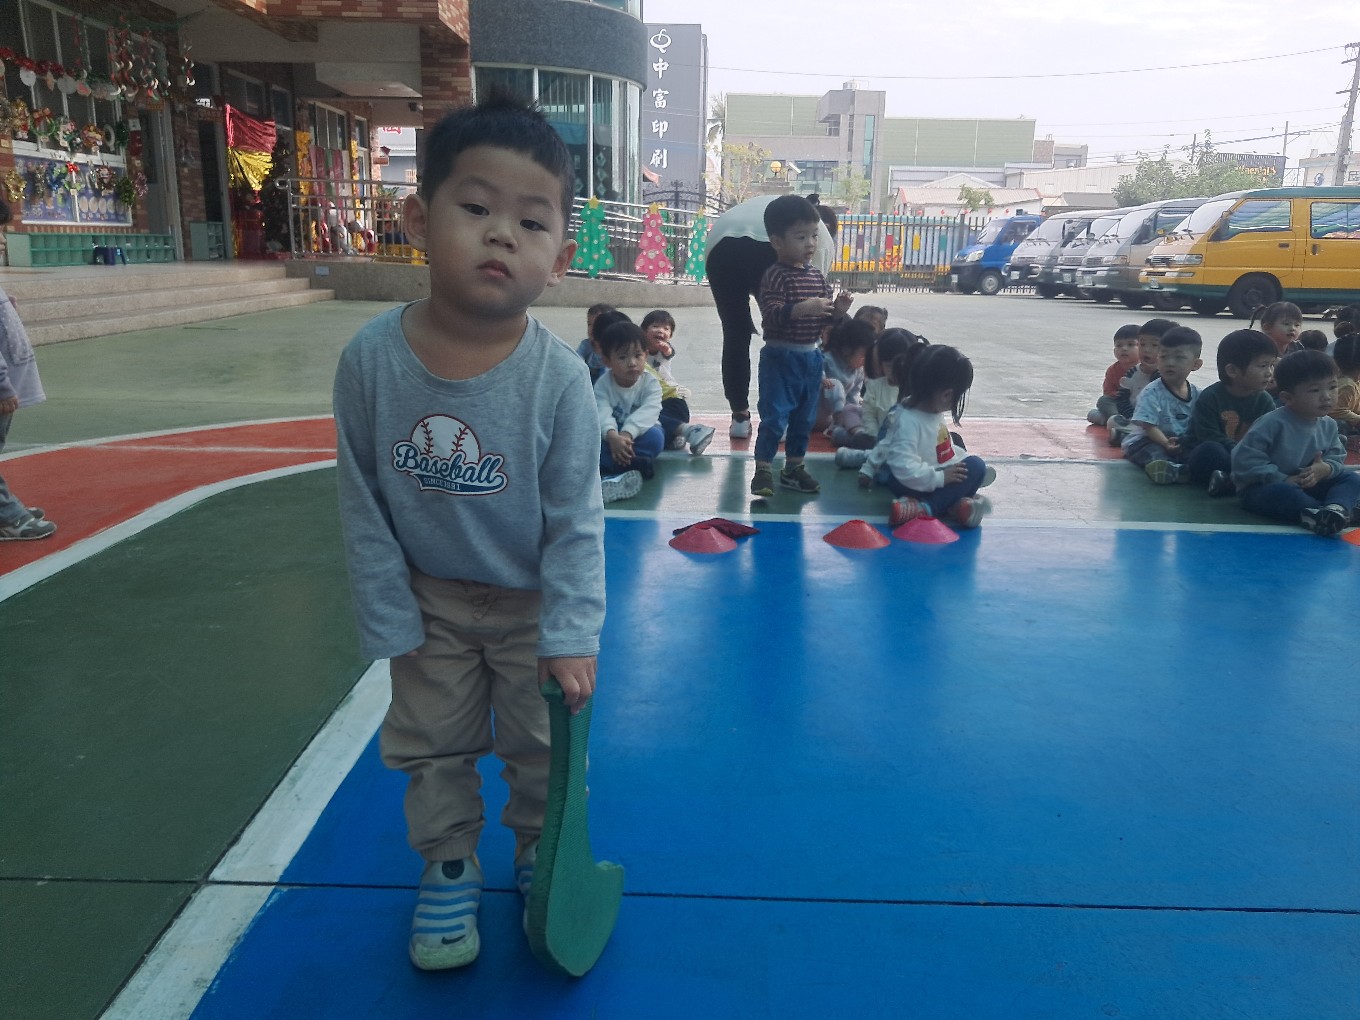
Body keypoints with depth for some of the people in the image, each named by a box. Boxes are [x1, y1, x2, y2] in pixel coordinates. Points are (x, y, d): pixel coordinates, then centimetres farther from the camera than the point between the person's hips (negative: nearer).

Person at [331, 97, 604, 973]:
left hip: (532, 602, -1)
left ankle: (541, 853, 42)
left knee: (543, 748, 15)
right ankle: (449, 867, 41)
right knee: (432, 747, 17)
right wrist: (389, 621, -7)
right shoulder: (372, 358, -19)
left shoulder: (559, 377, -24)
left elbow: (576, 521, -15)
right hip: (431, 601, 2)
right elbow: (363, 504, -9)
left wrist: (571, 636, -16)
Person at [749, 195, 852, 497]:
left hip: (811, 358, 7)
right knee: (775, 416, -6)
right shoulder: (776, 276, -13)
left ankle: (794, 467, 26)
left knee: (804, 418, 14)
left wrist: (837, 309, -3)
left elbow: (824, 318, 18)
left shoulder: (817, 276, 9)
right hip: (780, 357, -7)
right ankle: (763, 470, 4)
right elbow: (771, 315, -25)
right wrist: (802, 308, -38)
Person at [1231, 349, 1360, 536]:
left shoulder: (1328, 425, 3)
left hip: (1306, 486, 7)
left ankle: (1337, 507, -36)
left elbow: (1337, 457, 8)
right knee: (1283, 492, -38)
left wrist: (1326, 468, -18)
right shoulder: (1272, 423, -18)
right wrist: (1282, 480, -24)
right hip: (1261, 488, -7)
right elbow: (1245, 459, -22)